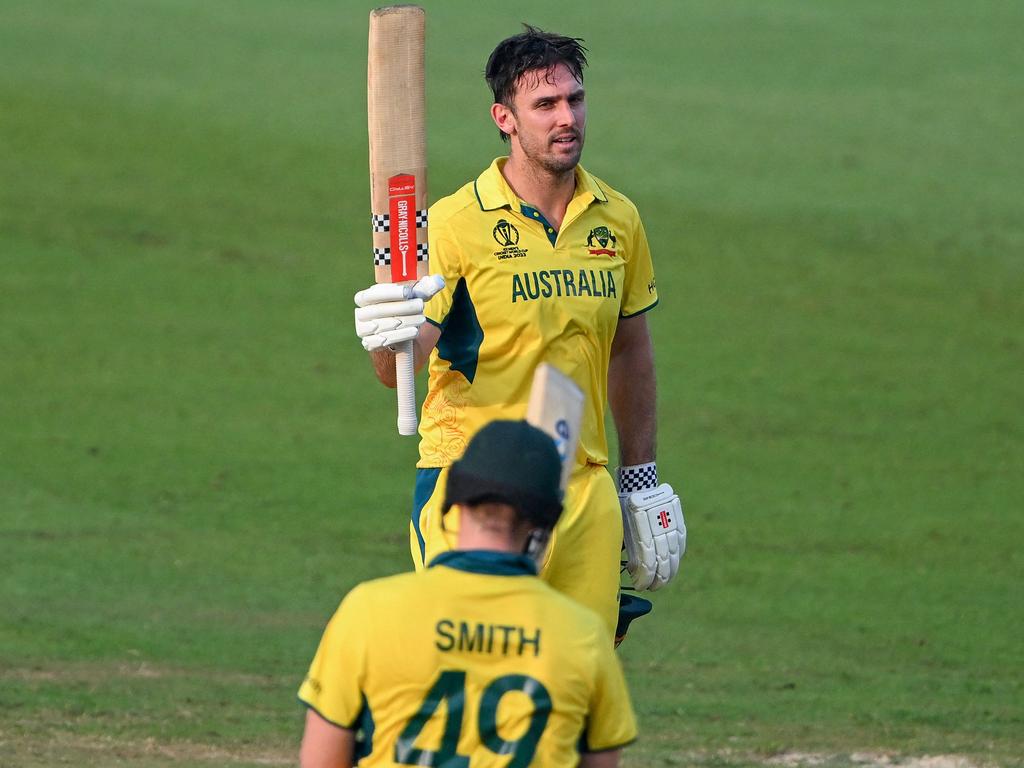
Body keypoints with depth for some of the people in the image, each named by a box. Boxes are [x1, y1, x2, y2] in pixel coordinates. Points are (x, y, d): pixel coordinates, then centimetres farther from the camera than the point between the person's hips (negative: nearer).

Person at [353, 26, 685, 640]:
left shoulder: (618, 219, 8)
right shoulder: (457, 222, -8)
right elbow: (398, 368, -14)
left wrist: (641, 478, 20)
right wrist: (392, 340, -38)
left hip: (585, 489, 5)